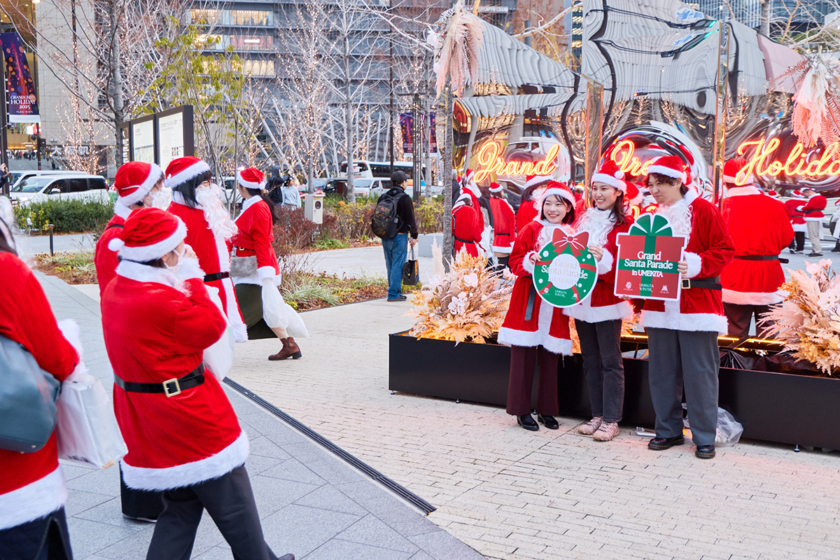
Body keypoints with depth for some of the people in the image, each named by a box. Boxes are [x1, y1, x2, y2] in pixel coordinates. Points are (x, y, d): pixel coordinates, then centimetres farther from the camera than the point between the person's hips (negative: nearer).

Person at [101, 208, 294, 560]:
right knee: (234, 506, 11)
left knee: (181, 508, 21)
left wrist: (184, 281, 3)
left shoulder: (115, 290, 3)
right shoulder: (160, 302, -28)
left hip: (144, 423, 9)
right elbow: (213, 326, -16)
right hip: (190, 422, -9)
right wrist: (192, 278, -11)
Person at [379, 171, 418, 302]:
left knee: (390, 265, 14)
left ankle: (394, 290, 22)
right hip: (399, 236, -6)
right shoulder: (404, 198, -11)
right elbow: (410, 219, -10)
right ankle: (394, 294, -4)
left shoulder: (383, 197, 9)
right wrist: (414, 236, -3)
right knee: (398, 265, -3)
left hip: (385, 237, 7)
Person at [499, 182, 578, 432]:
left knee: (550, 359, 7)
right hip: (528, 302, -3)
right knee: (523, 357, -1)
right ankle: (522, 410, 9)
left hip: (556, 305, 3)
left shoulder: (572, 236, 10)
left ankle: (547, 410, 19)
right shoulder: (531, 230, 0)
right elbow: (515, 262, -2)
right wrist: (531, 260, -20)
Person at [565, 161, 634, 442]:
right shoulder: (583, 220, 12)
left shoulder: (624, 225, -6)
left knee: (610, 361, -2)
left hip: (607, 302, -6)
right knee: (590, 361, 11)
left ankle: (611, 420, 5)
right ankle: (597, 415, 21)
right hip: (581, 300, 6)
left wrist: (604, 260, -28)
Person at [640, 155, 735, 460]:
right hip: (660, 305, 6)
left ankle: (704, 438, 8)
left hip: (697, 302, -5)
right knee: (662, 371, 8)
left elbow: (725, 250, -7)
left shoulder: (703, 210, -3)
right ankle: (668, 431, 20)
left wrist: (695, 265, -20)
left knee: (699, 373, -2)